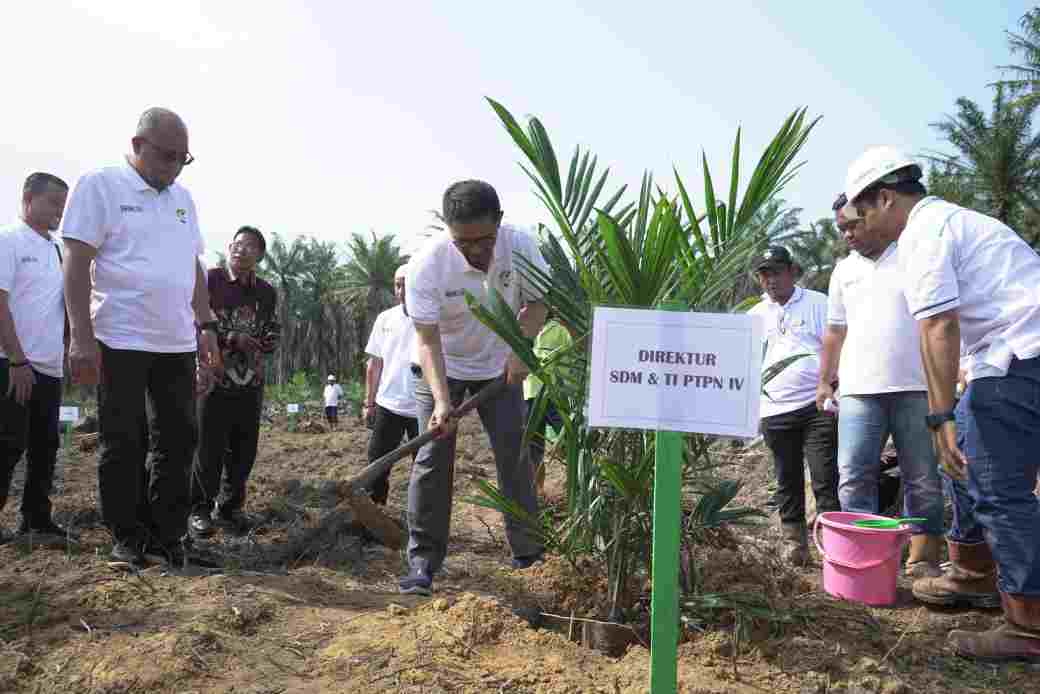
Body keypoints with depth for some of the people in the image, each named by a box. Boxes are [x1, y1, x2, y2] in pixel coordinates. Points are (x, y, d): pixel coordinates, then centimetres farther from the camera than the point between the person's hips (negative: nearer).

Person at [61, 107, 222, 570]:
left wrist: (206, 327, 14)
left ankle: (167, 536, 18)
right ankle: (127, 539, 15)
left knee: (178, 441, 8)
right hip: (121, 341, -6)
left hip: (177, 342, 6)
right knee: (123, 445, 3)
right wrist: (81, 336, -15)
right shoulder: (100, 186, -3)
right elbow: (76, 264, -9)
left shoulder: (182, 198, 16)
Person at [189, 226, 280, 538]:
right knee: (209, 449, -1)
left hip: (251, 382, 5)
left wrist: (268, 339, -2)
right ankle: (200, 509, 14)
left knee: (244, 450, 8)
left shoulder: (266, 292, 12)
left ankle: (229, 507, 23)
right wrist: (232, 339, -15)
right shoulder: (209, 280, -3)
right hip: (215, 378, -4)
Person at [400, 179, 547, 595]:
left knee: (515, 456, 2)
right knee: (432, 460, -7)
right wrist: (441, 401, -37)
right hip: (442, 369, -2)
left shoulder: (519, 246, -22)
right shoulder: (426, 265, -28)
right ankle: (423, 561, 2)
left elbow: (536, 302, -7)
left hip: (499, 366, 2)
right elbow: (428, 339, -26)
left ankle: (529, 553, 15)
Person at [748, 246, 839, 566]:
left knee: (826, 479, -3)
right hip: (775, 411, 4)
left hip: (817, 406, -3)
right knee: (788, 480, 11)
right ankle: (793, 541, 20)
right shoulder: (755, 316, 14)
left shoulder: (817, 303, 3)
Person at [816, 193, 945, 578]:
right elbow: (835, 330, 21)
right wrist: (824, 381, 18)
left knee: (923, 481, 3)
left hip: (917, 388, -3)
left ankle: (923, 561, 12)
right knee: (853, 477, -3)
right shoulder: (844, 270, 16)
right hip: (859, 389, 4)